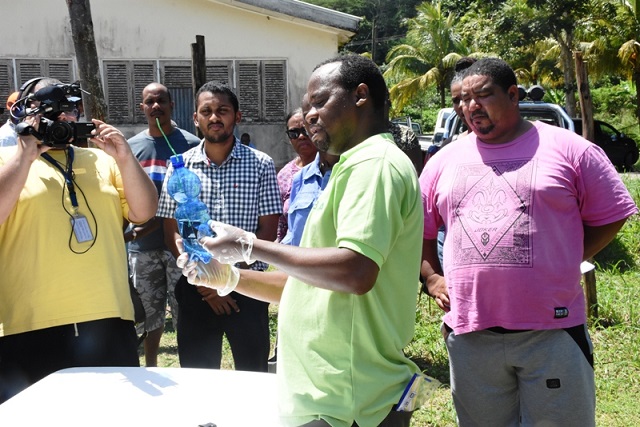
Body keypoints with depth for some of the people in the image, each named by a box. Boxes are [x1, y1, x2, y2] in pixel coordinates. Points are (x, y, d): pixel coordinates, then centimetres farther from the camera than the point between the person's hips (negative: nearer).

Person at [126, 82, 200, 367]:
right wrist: (130, 232, 0)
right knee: (149, 315, 14)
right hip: (142, 247, 4)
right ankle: (150, 368, 29)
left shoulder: (190, 145, -2)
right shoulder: (132, 146, 10)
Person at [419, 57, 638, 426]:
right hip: (470, 334, 3)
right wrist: (432, 278, 7)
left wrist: (562, 265, -2)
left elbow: (610, 216, 3)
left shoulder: (569, 149, -1)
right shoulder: (445, 160, 10)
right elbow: (419, 228, 19)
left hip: (552, 330, -3)